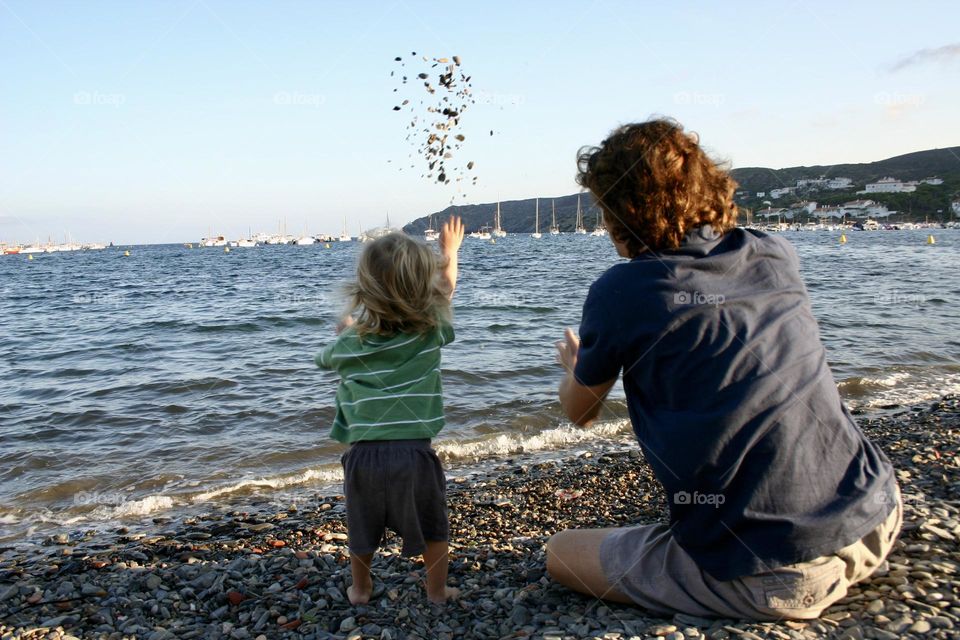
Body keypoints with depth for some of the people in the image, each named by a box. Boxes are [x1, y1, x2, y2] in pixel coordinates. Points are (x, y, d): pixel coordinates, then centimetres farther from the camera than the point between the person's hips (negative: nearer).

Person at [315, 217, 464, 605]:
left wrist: (346, 329, 39)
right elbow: (445, 290, 16)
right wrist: (450, 251, 32)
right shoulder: (430, 330, -4)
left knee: (362, 529, 23)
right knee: (433, 527, 20)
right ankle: (437, 591, 34)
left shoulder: (349, 344, 0)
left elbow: (323, 357, 24)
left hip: (363, 453, 2)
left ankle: (360, 589, 41)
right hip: (413, 452, -1)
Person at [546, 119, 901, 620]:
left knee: (561, 552, 12)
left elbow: (580, 412, 7)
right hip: (875, 525, 7)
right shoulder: (775, 254, 4)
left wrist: (573, 362, 29)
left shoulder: (621, 292, -11)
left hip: (768, 583, -6)